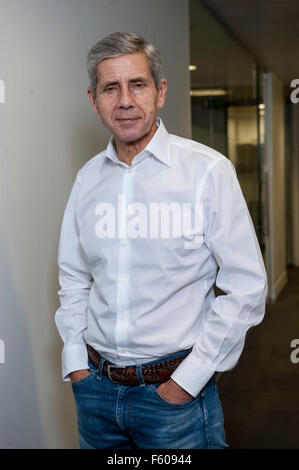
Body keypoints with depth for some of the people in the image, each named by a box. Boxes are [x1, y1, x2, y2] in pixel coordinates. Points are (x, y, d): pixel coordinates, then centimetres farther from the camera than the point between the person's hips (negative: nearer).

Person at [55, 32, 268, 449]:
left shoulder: (208, 170, -11)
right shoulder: (87, 179, 3)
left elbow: (246, 289, -12)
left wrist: (187, 380, -12)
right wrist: (76, 363, 4)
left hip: (175, 388, -4)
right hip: (96, 387, 4)